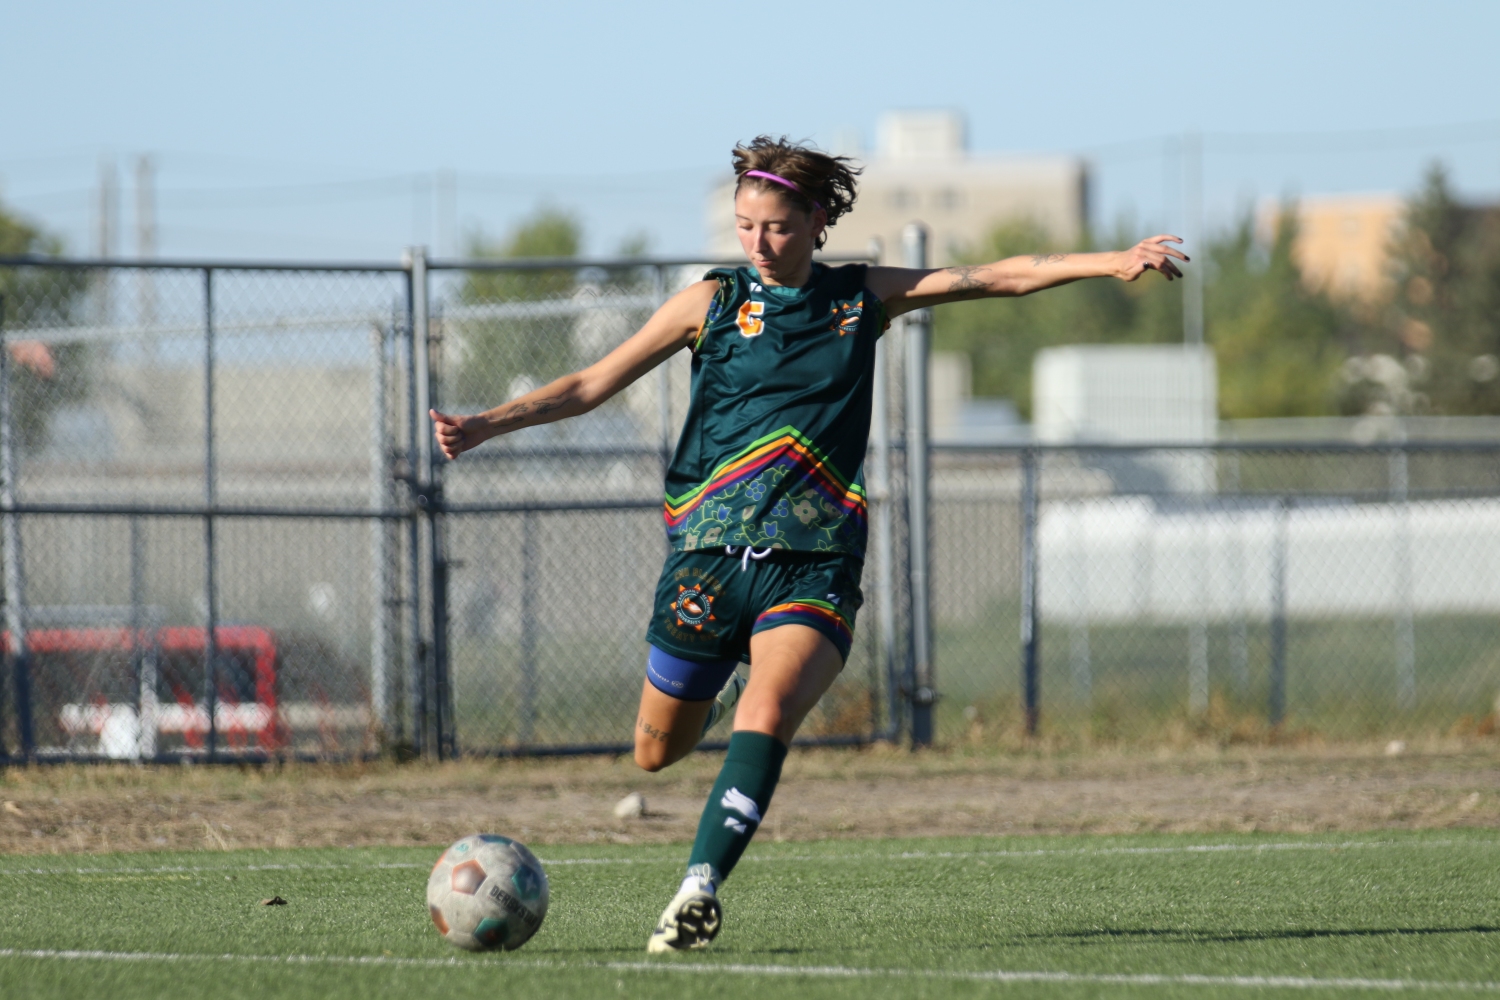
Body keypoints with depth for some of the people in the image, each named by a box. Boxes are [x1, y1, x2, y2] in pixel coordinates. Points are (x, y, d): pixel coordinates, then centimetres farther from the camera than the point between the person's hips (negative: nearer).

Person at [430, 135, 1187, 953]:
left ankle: (700, 886, -33)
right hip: (710, 549, 1)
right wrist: (486, 425, -8)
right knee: (657, 751, 10)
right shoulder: (713, 301, 4)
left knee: (766, 718, -27)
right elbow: (594, 384, 3)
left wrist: (1113, 264, 0)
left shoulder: (864, 298, 8)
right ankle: (720, 685, 45)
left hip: (814, 562, -1)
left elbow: (999, 277, 8)